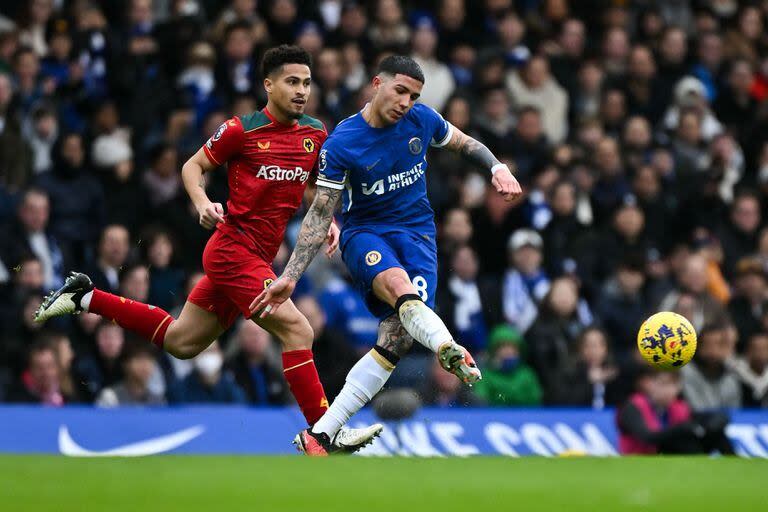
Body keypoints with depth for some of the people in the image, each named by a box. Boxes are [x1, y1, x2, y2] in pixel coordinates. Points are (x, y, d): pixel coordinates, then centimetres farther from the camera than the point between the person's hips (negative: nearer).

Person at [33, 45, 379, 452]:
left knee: (180, 343, 16)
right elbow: (193, 166, 1)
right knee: (297, 330, -18)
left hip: (258, 258, 8)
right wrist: (203, 203, -17)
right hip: (234, 248, -8)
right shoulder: (242, 130, -10)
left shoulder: (315, 133, 7)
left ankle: (86, 298, 28)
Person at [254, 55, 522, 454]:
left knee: (397, 339, -18)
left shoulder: (422, 119, -2)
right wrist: (290, 276, -13)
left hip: (417, 234, 2)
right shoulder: (341, 143, -11)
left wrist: (498, 168, -2)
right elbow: (320, 213, -7)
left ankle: (321, 434, -19)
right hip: (364, 232, -2)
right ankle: (453, 354, -65)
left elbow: (465, 144, 18)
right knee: (397, 284, -39)